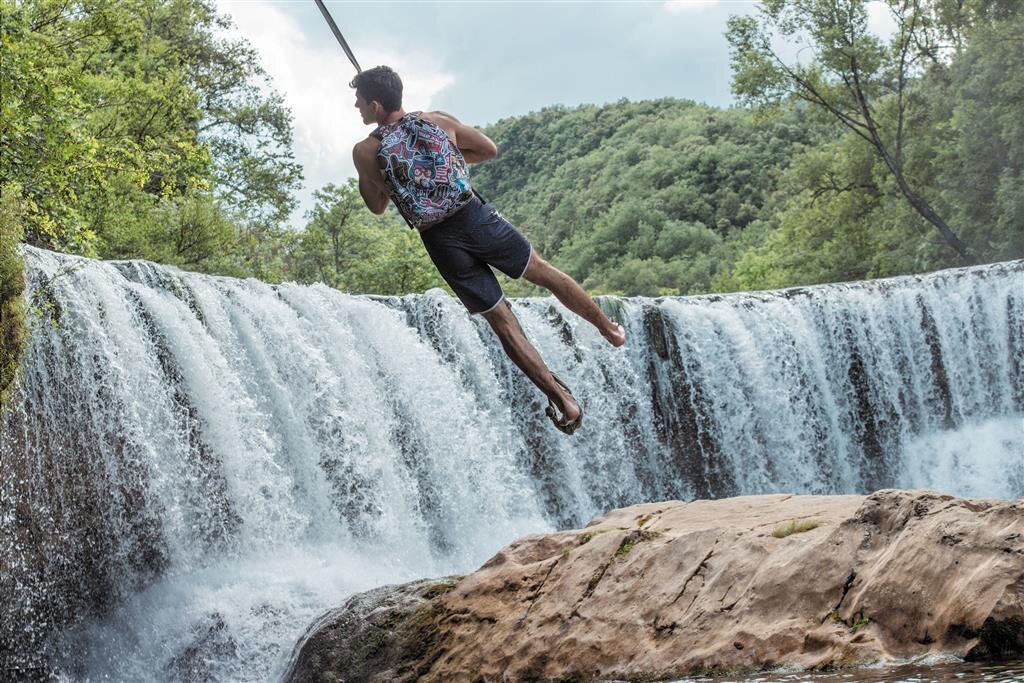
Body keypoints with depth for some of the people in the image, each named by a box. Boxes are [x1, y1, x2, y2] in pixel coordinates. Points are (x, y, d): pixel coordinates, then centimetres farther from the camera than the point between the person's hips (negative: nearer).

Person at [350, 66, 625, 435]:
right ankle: (610, 329, 32)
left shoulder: (365, 151, -3)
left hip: (441, 241, -1)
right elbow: (489, 149, 16)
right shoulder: (440, 121, 3)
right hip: (476, 216, 1)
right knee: (544, 272, 21)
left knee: (500, 319, 8)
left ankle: (561, 398, 6)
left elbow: (377, 206, 9)